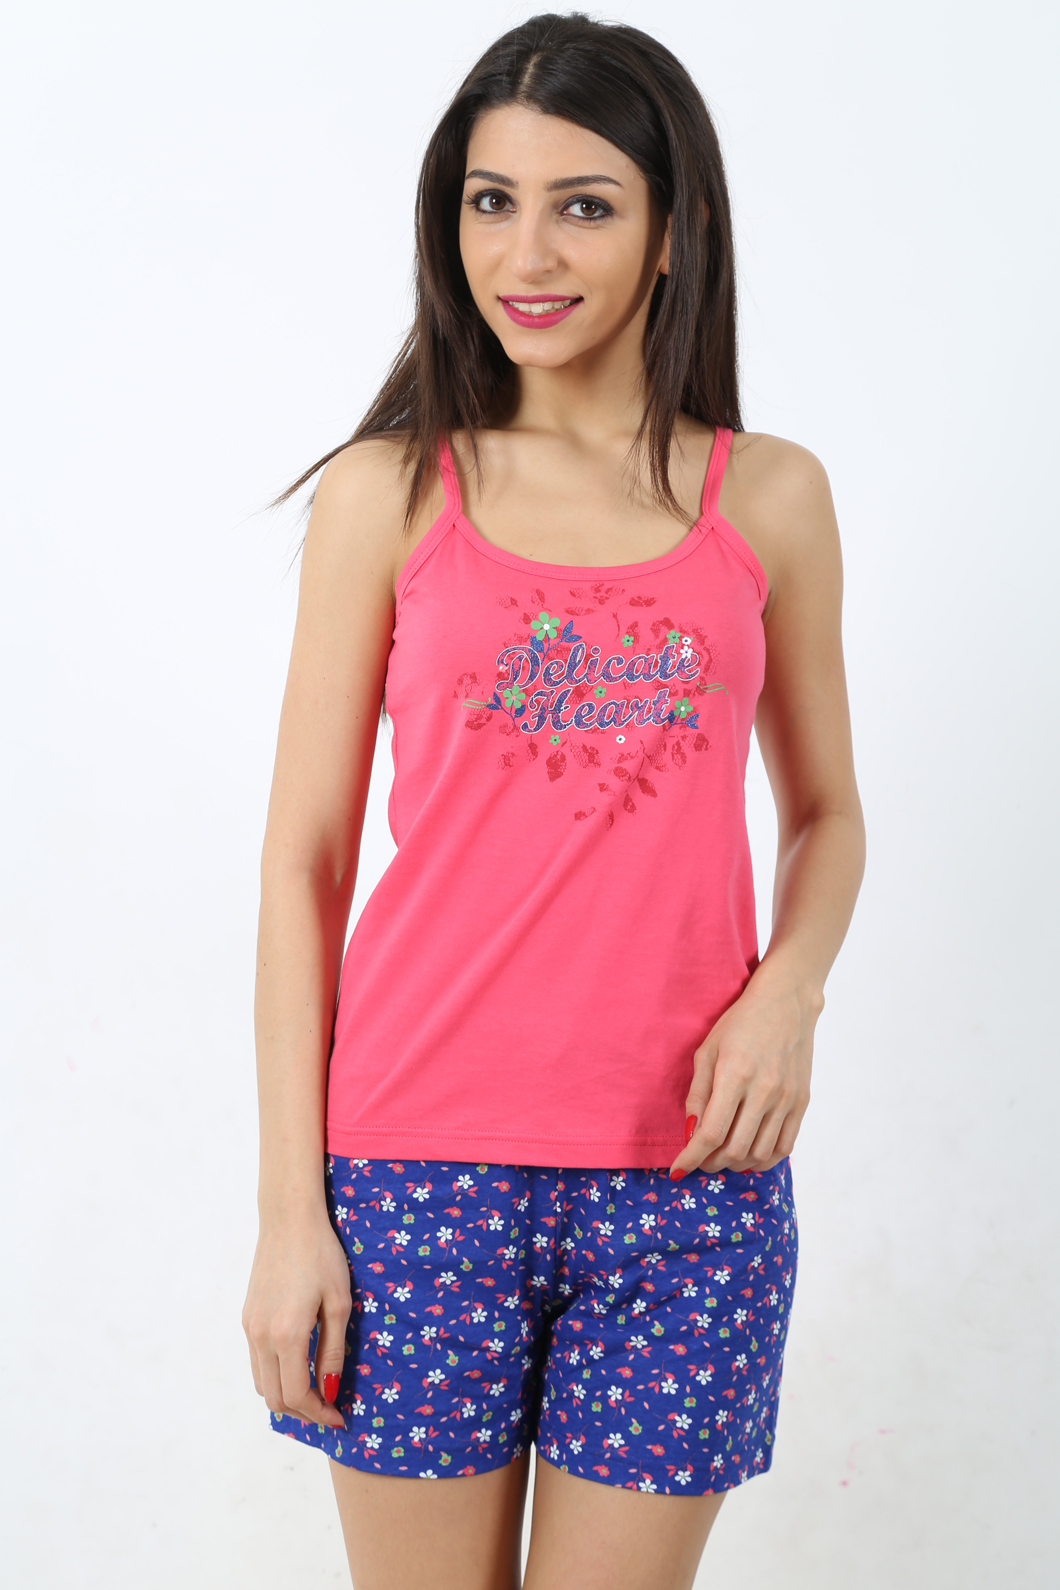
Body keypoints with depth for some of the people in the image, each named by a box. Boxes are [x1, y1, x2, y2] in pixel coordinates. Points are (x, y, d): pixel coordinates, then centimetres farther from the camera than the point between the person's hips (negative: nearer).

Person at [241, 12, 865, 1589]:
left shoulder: (773, 496, 6)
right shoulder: (388, 491, 1)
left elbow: (825, 812, 15)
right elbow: (305, 861, 1)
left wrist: (788, 990, -7)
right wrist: (291, 1206, -4)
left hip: (689, 1177, 1)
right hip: (422, 1160, -1)